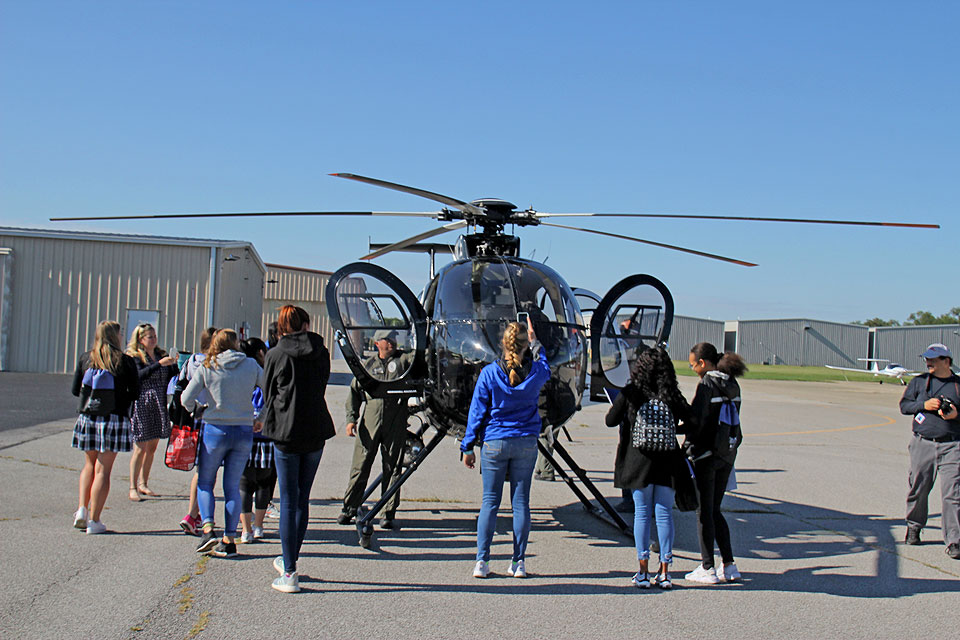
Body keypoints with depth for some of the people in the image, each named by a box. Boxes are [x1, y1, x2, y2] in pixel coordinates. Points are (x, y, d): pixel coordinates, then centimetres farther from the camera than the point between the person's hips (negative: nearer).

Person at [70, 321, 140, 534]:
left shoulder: (85, 359, 4)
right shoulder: (125, 361, -6)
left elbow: (75, 390, 8)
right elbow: (135, 392, -3)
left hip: (87, 418, 3)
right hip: (115, 419, -3)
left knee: (89, 465, 21)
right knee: (103, 470, 0)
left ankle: (82, 509, 9)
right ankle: (94, 520, 1)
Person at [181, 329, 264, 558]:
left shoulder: (207, 368, -3)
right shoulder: (251, 365, 1)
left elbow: (186, 399, -4)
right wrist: (260, 419, 13)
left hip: (215, 430, -2)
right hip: (244, 432, 2)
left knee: (205, 482, 13)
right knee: (232, 486, 9)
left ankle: (208, 529, -5)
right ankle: (229, 541, 7)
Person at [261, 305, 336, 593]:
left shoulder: (275, 355, -5)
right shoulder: (321, 353, 3)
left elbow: (268, 395, 3)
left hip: (287, 434, -3)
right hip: (316, 433, 3)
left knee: (288, 502, 0)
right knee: (303, 499, 15)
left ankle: (289, 573, -1)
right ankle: (290, 560, 28)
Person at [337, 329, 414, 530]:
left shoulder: (403, 359, 10)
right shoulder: (368, 365, 14)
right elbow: (354, 392, 13)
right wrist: (351, 418, 4)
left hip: (396, 422, -1)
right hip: (370, 421, 1)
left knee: (392, 468, 2)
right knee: (360, 466, 2)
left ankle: (389, 513, 8)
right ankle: (349, 509, 12)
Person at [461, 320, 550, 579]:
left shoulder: (489, 373, -8)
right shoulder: (535, 372, -3)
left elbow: (477, 412, -3)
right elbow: (544, 367, 25)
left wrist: (468, 447, 4)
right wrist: (534, 343, 34)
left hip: (494, 443, -1)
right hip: (526, 443, 1)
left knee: (490, 502, 4)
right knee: (521, 502, 7)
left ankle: (482, 562, 1)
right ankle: (519, 562, 9)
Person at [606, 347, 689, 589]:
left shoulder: (629, 394, -4)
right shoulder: (672, 396, -2)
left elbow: (610, 421, 3)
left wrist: (619, 404, 21)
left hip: (639, 460, -1)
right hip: (667, 462, 1)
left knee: (642, 514, 6)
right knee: (665, 514, 7)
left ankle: (643, 572, 7)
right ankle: (664, 572, 10)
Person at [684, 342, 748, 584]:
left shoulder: (707, 384, -14)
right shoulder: (732, 384, 9)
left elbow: (696, 420, -18)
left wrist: (687, 446, -7)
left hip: (707, 454, -7)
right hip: (728, 454, 7)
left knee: (704, 512, 2)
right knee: (714, 510, 17)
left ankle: (707, 569, 7)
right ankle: (729, 566, 15)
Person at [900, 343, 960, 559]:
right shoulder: (919, 382, 10)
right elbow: (904, 405, 9)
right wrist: (923, 405, -8)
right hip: (923, 443, 2)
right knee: (918, 488, 8)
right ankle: (914, 526, 32)